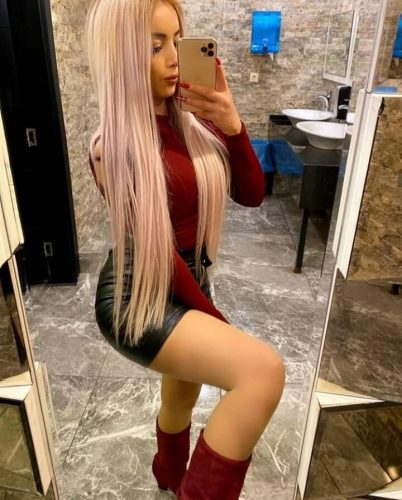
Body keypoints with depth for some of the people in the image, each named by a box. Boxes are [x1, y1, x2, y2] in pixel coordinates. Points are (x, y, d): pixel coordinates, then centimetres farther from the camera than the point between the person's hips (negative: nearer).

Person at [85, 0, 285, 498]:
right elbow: (154, 248, -17)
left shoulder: (192, 123, 2)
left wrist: (232, 127, -16)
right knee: (263, 371, -28)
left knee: (182, 397, 28)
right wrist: (216, 320, -10)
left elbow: (251, 195, 0)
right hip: (138, 299, -7)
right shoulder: (113, 144, -16)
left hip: (189, 285, 7)